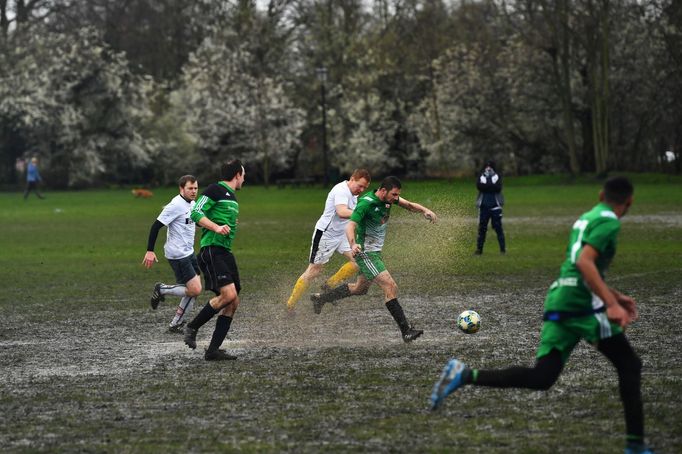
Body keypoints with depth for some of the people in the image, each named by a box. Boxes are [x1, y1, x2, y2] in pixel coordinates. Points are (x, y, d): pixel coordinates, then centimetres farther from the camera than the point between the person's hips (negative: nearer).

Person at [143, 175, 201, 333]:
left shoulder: (192, 204, 10)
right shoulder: (176, 205, -17)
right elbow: (156, 226, -17)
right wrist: (150, 251, -20)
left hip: (189, 253, 9)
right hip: (178, 255, -9)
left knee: (193, 290, 7)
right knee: (195, 290, -14)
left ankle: (175, 324, 16)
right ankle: (161, 289, 4)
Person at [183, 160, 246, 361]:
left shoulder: (231, 196, 23)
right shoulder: (215, 190, -5)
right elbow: (196, 213, -14)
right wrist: (216, 227, -22)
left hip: (225, 253, 10)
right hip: (212, 249, -10)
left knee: (233, 303, 2)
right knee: (228, 294, -23)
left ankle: (213, 350, 3)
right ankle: (192, 328, -6)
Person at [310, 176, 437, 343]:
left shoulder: (388, 198, -1)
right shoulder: (366, 203, -25)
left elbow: (408, 205, 1)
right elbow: (350, 226, -32)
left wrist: (424, 210, -19)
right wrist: (353, 245, -50)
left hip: (375, 252, 10)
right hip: (365, 252, -10)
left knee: (360, 288, 26)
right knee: (390, 286, -19)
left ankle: (320, 298, 42)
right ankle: (406, 331, -20)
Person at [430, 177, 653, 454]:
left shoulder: (586, 219, 23)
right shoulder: (609, 222, -5)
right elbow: (584, 262, -20)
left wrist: (614, 296, 37)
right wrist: (612, 304, -25)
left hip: (558, 301, 8)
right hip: (582, 304, -8)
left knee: (540, 378, 3)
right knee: (629, 367, 4)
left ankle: (465, 375, -10)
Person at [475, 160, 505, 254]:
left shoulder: (497, 176, 5)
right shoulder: (481, 177, 10)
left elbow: (498, 188, -12)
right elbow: (479, 186, -10)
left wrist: (486, 186, -13)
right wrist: (492, 186, -15)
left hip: (495, 206, -2)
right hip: (483, 206, 2)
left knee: (498, 227, -4)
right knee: (482, 228, 3)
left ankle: (503, 248, -2)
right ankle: (479, 248, 7)